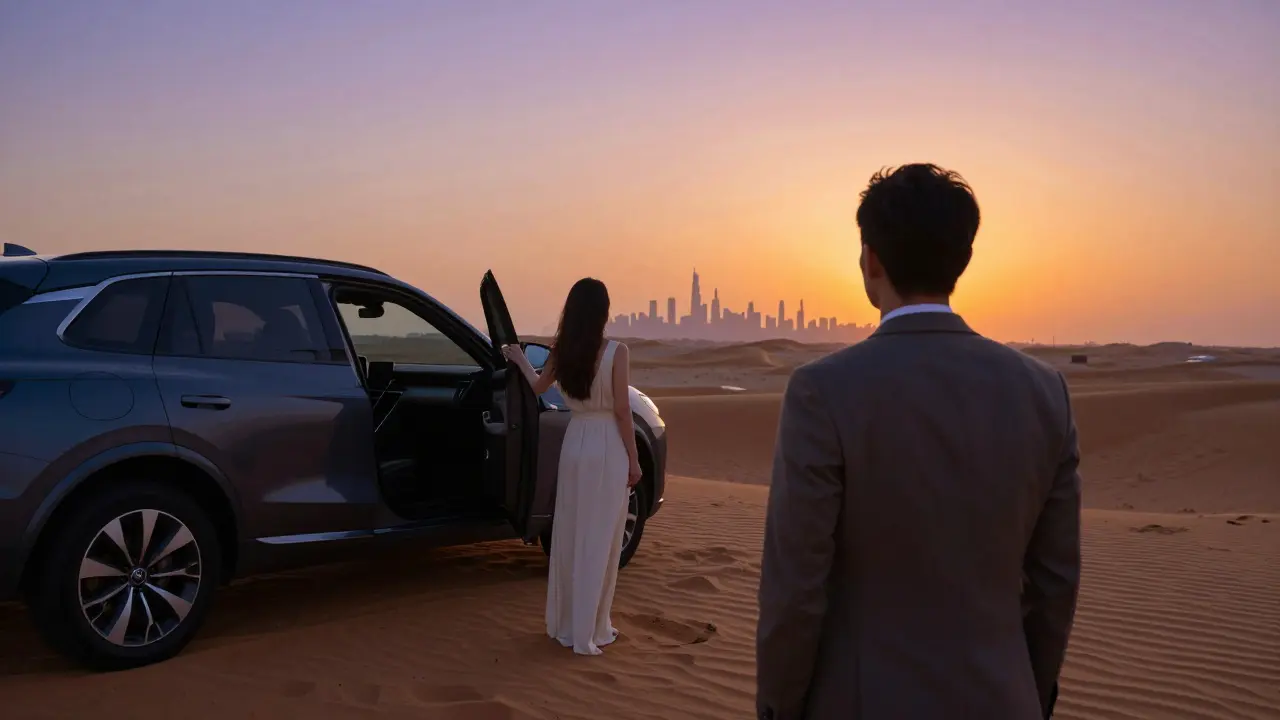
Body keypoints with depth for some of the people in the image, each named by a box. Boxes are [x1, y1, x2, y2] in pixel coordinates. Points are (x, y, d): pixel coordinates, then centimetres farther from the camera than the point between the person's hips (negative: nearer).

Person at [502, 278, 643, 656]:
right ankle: (589, 631, 10)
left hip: (574, 445, 5)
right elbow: (622, 410, -12)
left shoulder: (561, 351, 1)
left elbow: (538, 386, 20)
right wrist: (633, 460, -3)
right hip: (607, 448, -5)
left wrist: (520, 359, 39)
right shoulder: (616, 351, -13)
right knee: (599, 540, 3)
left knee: (568, 535, 14)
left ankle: (564, 623, 26)